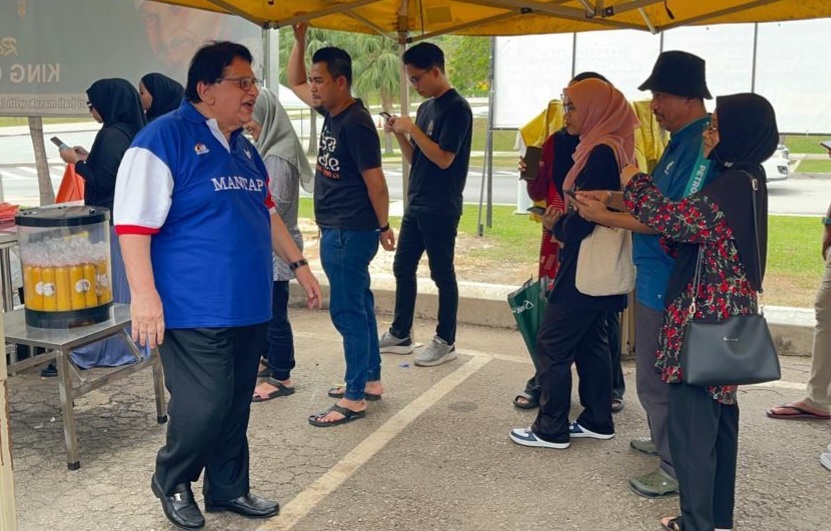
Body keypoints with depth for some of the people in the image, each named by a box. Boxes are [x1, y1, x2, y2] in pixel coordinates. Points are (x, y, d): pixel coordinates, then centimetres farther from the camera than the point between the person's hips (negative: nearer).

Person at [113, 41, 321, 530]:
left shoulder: (243, 146, 14)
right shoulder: (165, 138, -11)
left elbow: (266, 212, 25)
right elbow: (133, 223, -16)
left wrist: (299, 264, 21)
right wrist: (145, 296, -22)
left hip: (249, 306, 8)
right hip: (196, 310, -7)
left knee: (237, 405, 14)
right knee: (204, 405, -4)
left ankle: (229, 488, 31)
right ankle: (172, 482, 23)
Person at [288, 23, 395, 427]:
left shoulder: (356, 123, -18)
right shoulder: (330, 112, 9)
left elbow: (375, 180, -16)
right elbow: (294, 82, 22)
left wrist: (383, 227, -10)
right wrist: (299, 40, 10)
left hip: (349, 232, -10)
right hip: (336, 230, 10)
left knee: (347, 310, -5)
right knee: (358, 305, 16)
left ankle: (354, 399, 3)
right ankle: (370, 380, 27)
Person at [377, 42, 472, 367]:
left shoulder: (456, 108, -12)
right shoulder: (425, 107, 13)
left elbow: (443, 158, -20)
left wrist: (411, 129, -17)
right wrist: (398, 133, 0)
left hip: (441, 208, -9)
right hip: (416, 204, 9)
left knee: (442, 273, -1)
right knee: (403, 267, 13)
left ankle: (446, 342, 10)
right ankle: (400, 334, 24)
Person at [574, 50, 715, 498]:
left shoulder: (702, 144, -21)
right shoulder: (681, 140, 11)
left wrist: (606, 217, -21)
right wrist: (613, 198, 5)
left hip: (668, 280, -10)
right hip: (656, 275, 10)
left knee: (658, 377, 0)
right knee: (658, 372, 22)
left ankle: (677, 468, 14)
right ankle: (665, 440, 39)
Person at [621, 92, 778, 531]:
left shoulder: (732, 187, -20)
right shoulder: (746, 179, 10)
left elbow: (671, 217, -23)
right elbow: (695, 218, 11)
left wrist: (630, 176, -10)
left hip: (705, 320, -10)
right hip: (726, 317, 10)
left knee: (691, 424, -1)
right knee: (718, 418, 17)